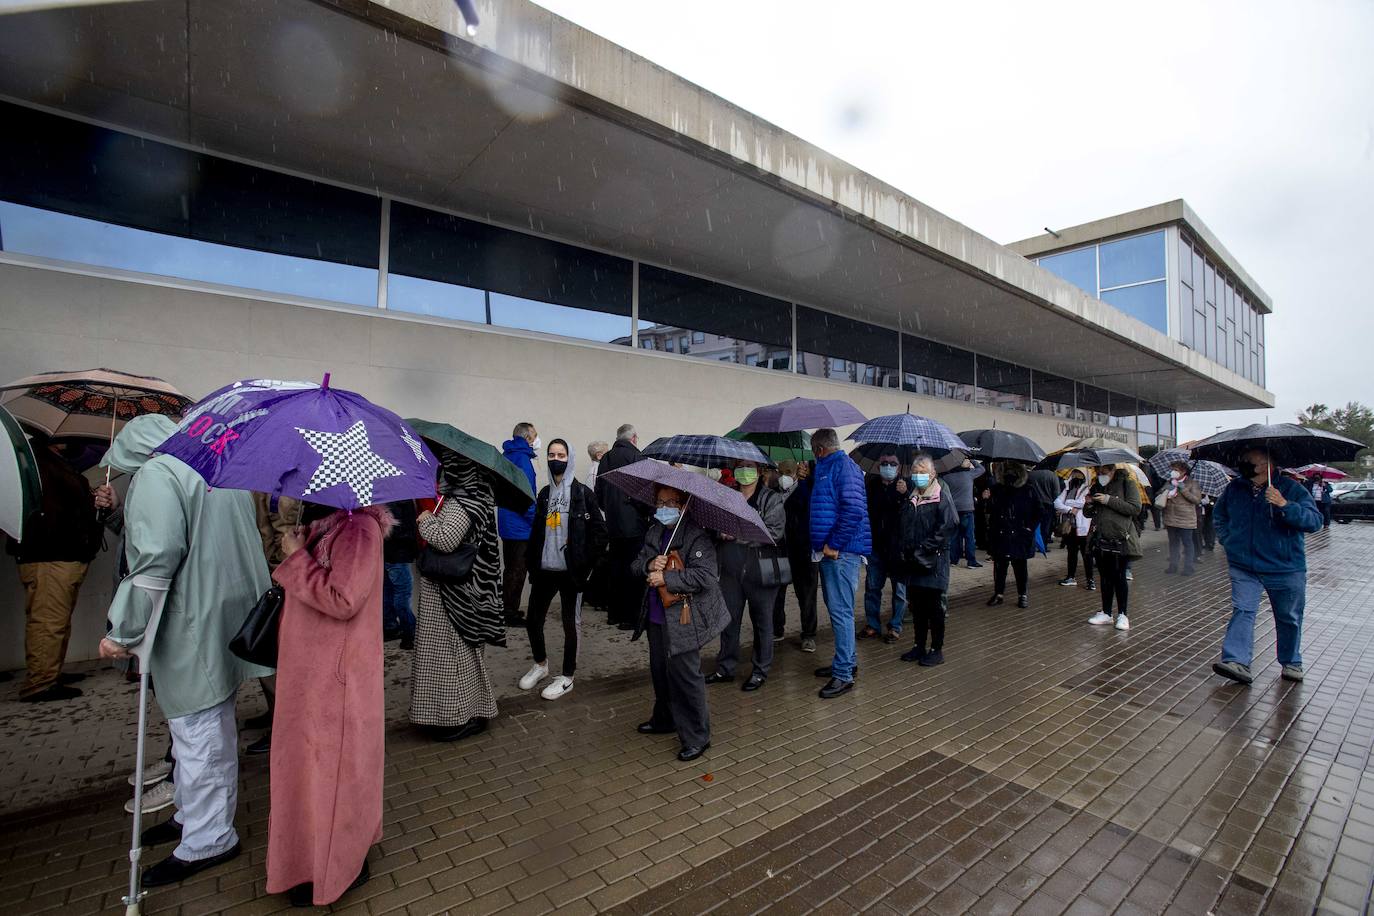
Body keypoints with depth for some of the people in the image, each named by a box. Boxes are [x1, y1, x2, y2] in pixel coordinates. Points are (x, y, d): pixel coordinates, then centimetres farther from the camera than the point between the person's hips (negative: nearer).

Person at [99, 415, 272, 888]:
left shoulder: (156, 474, -13)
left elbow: (156, 559, -22)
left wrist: (123, 631, -15)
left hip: (195, 627, -9)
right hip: (229, 614, 9)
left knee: (199, 730, 3)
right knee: (202, 726, 22)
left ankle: (206, 840, 16)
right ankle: (195, 814, 38)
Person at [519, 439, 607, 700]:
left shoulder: (583, 493, -8)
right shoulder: (544, 493, 7)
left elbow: (599, 532, -9)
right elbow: (536, 531, 13)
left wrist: (584, 564, -11)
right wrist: (532, 563, 8)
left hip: (570, 571, -5)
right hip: (544, 569, 5)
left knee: (571, 623, 8)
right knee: (532, 619, 12)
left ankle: (567, 677, 24)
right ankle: (540, 664, 37)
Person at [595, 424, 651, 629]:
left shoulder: (605, 458, 10)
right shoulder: (635, 456, -10)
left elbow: (598, 492, 14)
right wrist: (647, 512, -2)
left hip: (612, 524, 7)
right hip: (633, 524, -7)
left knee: (615, 567, 13)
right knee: (634, 569, -1)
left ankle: (615, 612, 22)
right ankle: (630, 616, 2)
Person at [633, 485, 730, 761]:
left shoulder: (697, 537, -16)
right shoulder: (653, 533, 8)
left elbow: (706, 576, -24)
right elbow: (637, 563, 13)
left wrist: (666, 578, -22)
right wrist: (649, 564, -11)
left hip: (684, 619, -8)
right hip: (657, 618, 8)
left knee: (684, 675, -1)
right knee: (660, 671, 22)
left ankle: (696, 736, 17)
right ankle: (665, 719, 44)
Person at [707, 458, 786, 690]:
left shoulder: (771, 500, -1)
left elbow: (773, 532, -14)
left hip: (760, 570, -3)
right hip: (731, 569, 4)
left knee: (762, 621, 8)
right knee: (729, 619, 10)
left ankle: (760, 670, 23)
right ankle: (725, 668, 25)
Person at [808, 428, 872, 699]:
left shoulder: (843, 465, -12)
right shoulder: (826, 468, 17)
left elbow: (854, 509, -22)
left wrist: (834, 544, -20)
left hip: (841, 552, -10)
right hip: (829, 550, 10)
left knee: (841, 612, -5)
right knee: (836, 609, 16)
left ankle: (844, 674, 3)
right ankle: (846, 662, 29)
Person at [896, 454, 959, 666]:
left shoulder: (942, 496, -8)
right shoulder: (911, 497, 12)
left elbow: (949, 526, -17)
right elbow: (902, 525, 19)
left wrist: (924, 549, -18)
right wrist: (903, 549, 5)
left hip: (934, 562, -6)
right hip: (912, 562, 6)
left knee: (935, 608, 3)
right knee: (917, 607, 14)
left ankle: (937, 650, 15)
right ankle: (919, 646, 26)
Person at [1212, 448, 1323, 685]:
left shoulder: (1292, 490, -6)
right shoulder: (1234, 489, 4)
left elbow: (1315, 521, -17)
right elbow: (1220, 517, 21)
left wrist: (1285, 505, -32)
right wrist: (1229, 541, 8)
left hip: (1286, 569, -1)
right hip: (1244, 567, 1)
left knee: (1289, 618, 12)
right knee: (1242, 611, -10)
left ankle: (1291, 662, 31)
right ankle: (1237, 661, -14)